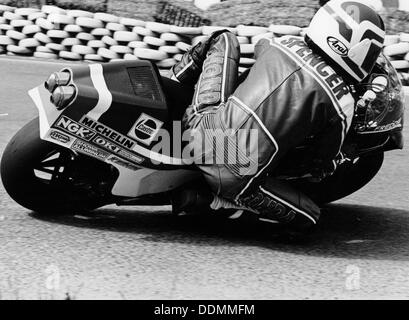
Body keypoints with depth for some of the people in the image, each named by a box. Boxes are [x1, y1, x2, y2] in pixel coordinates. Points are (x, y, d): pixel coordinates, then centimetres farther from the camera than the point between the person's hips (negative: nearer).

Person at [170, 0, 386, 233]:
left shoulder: (285, 43, 5)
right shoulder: (342, 102, -7)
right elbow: (319, 169, 6)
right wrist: (339, 160, 28)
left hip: (204, 128, 6)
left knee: (225, 40, 24)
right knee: (308, 218, 17)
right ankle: (214, 199, 3)